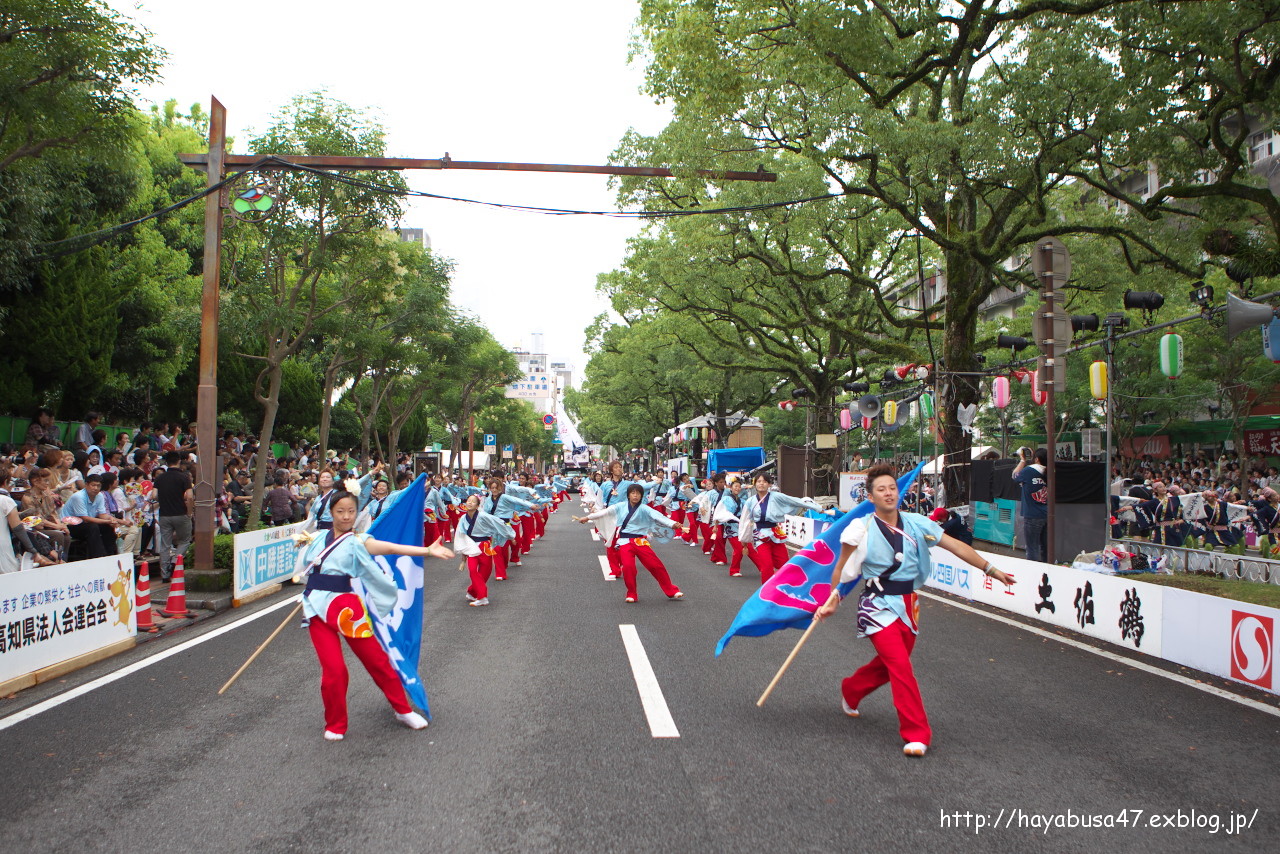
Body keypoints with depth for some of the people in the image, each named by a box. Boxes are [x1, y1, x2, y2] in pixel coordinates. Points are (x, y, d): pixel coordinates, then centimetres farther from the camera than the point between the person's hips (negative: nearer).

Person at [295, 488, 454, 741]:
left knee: (377, 659, 3)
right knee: (333, 669, -7)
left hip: (345, 605, -2)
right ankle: (335, 725, 16)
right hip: (317, 607, 2)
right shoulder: (320, 537, 9)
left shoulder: (357, 541, -2)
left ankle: (403, 710, 22)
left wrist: (427, 550, -32)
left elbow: (391, 547, -19)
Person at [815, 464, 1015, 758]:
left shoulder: (915, 523, -1)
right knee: (900, 667, -15)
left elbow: (956, 546, 3)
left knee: (888, 664, 16)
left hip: (908, 605, 5)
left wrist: (992, 571, 4)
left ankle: (850, 691, 44)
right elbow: (842, 569, -2)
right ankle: (916, 734, -5)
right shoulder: (862, 529, -11)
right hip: (878, 606, -5)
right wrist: (831, 602, -1)